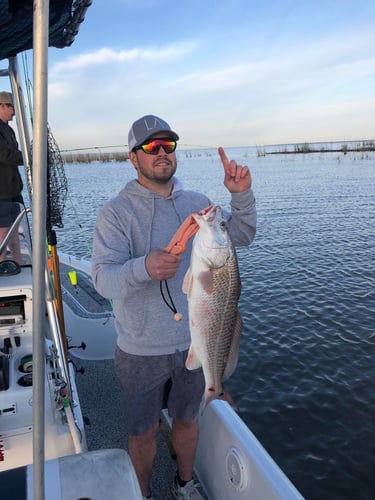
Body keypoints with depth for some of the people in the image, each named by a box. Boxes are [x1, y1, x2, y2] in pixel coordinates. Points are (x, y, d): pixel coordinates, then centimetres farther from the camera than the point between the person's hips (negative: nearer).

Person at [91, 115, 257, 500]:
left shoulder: (197, 203, 1)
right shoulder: (115, 213, -13)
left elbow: (241, 237, 0)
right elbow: (103, 279, -23)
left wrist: (241, 195, -17)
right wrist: (144, 268, -44)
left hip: (194, 342, 4)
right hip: (142, 352, -3)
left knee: (187, 419, 24)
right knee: (143, 433, 17)